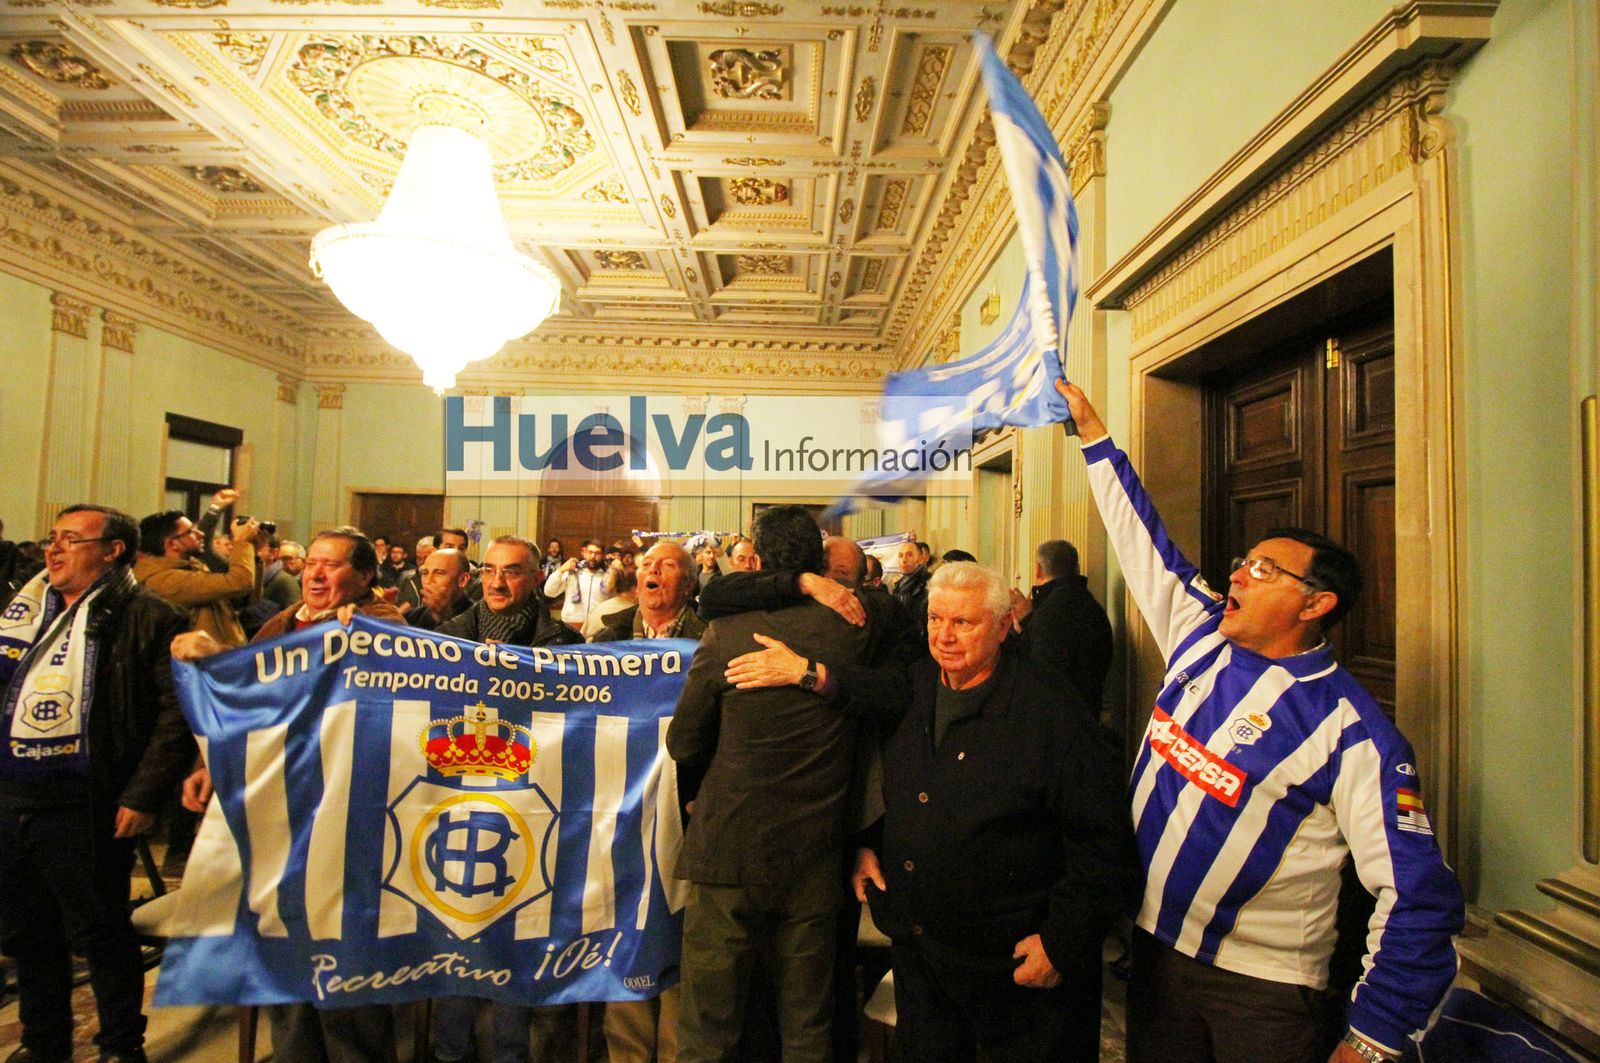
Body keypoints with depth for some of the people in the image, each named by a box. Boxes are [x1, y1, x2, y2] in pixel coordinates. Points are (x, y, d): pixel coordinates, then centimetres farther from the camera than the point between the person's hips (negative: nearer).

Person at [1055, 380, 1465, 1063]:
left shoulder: (1351, 733, -18)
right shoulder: (1201, 638, -2)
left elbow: (1420, 901, -17)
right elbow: (1140, 538, 5)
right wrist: (1090, 429, 10)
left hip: (1263, 987, -5)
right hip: (1155, 950, 5)